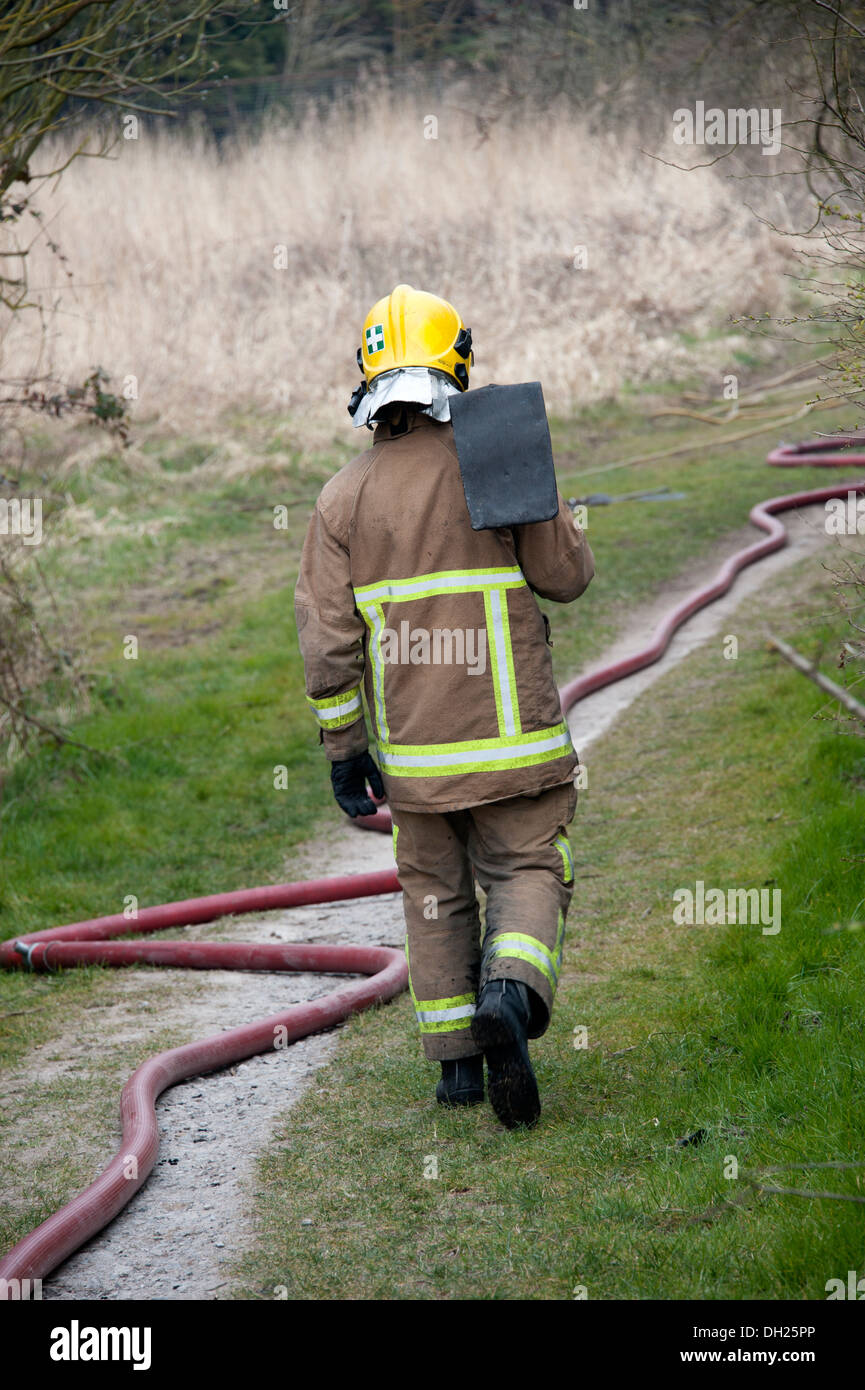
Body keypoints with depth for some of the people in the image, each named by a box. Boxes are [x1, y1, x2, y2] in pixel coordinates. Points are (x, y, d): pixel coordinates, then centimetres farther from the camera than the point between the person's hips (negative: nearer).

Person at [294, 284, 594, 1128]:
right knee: (525, 876, 7)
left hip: (411, 746, 2)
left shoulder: (343, 500, -1)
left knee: (436, 895, 16)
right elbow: (568, 576, -3)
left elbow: (327, 641, -4)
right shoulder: (502, 467, -7)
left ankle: (456, 1063, 18)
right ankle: (510, 995, -22)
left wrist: (343, 750, 4)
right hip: (509, 739, -2)